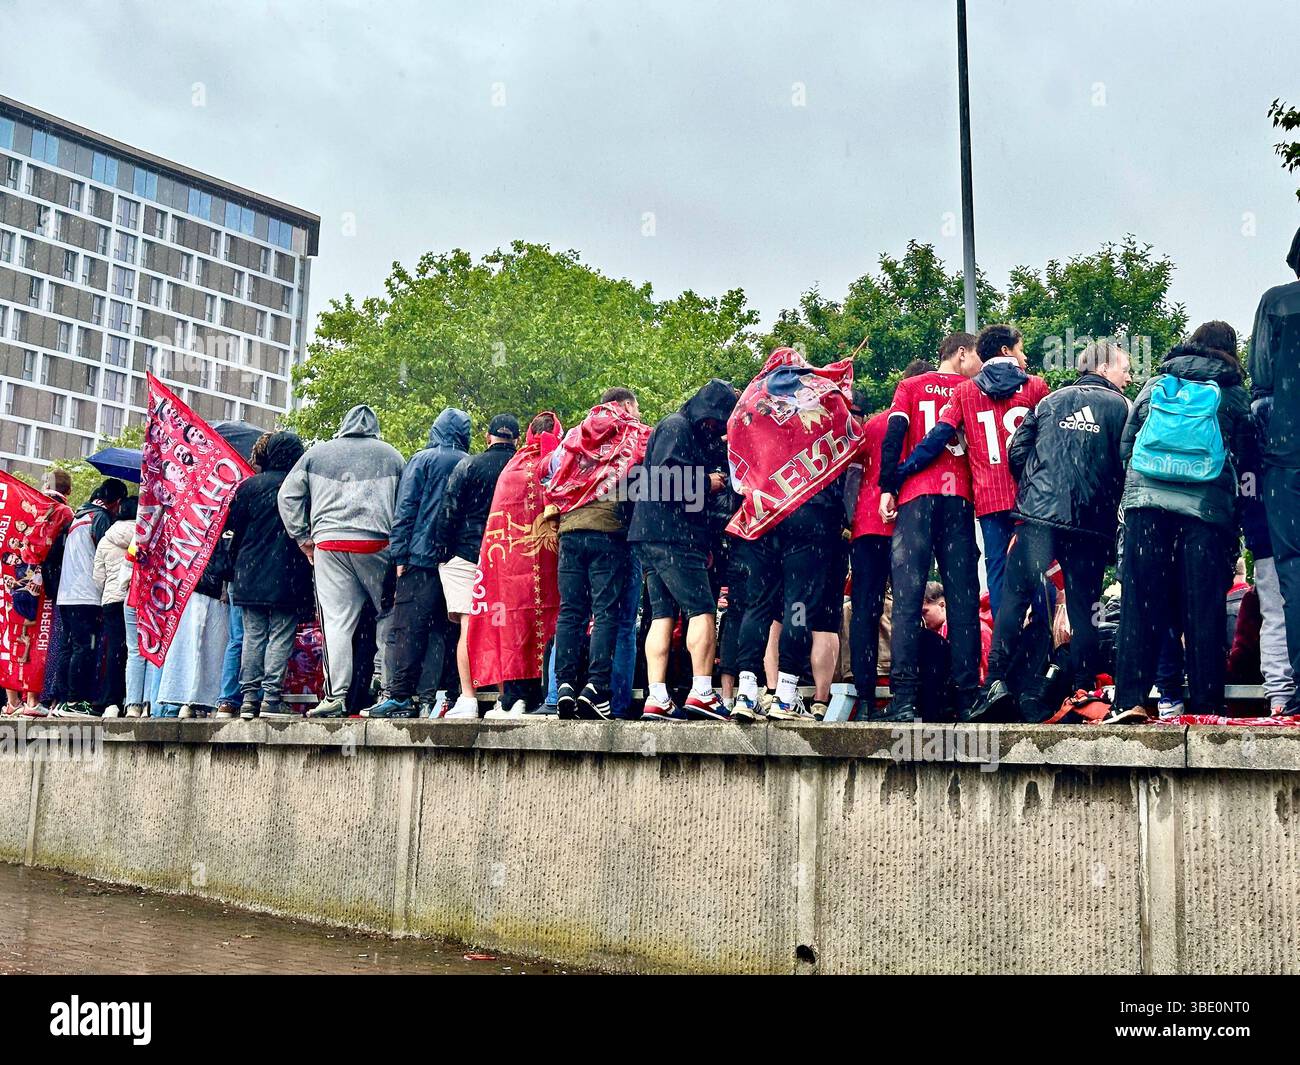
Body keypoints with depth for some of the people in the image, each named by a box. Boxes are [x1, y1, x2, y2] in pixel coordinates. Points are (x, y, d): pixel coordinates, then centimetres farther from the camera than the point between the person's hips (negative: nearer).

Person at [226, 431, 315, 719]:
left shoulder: (250, 485, 4)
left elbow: (234, 525, 6)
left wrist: (236, 566, 18)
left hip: (250, 577, 3)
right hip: (288, 579, -3)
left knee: (252, 636, 9)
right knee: (280, 638, 1)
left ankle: (249, 697, 7)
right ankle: (271, 697, -2)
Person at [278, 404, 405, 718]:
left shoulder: (317, 452, 14)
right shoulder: (391, 455, 13)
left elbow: (287, 495, 13)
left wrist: (303, 538, 15)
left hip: (329, 543, 1)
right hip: (377, 543, -1)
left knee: (336, 622, 0)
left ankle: (335, 696, -5)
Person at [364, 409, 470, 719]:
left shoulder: (422, 460, 1)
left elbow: (406, 508, -4)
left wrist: (399, 554, -3)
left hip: (422, 557, -4)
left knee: (407, 628, -3)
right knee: (445, 629, 7)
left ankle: (399, 696, -6)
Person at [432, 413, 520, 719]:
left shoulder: (468, 465, -1)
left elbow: (448, 511, -4)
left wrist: (443, 550, 2)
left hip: (467, 555, -3)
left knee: (468, 626, -5)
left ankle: (467, 699, -9)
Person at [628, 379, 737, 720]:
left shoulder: (689, 432, 26)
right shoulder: (677, 427, -6)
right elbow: (665, 476, -18)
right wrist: (706, 482, -7)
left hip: (651, 536, 10)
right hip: (671, 535, -10)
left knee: (662, 615, 4)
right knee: (703, 610, -8)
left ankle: (657, 699, 2)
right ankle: (701, 692, -10)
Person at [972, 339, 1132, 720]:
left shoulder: (1049, 401, 14)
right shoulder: (1119, 406, 6)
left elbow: (1016, 452, 9)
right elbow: (1127, 465, 0)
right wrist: (1111, 505, 15)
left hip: (1039, 515, 1)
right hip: (1091, 523, -1)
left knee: (1015, 595, 1)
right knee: (1083, 608, 6)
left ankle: (996, 679, -9)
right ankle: (1083, 690, 7)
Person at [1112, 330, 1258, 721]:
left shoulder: (1154, 384, 14)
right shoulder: (1234, 392, 9)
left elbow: (1124, 446, 16)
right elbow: (1249, 458, 10)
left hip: (1146, 499, 1)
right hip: (1206, 506, -1)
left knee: (1139, 603, 1)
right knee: (1204, 610, 3)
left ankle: (1130, 700, -5)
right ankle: (1206, 705, 6)